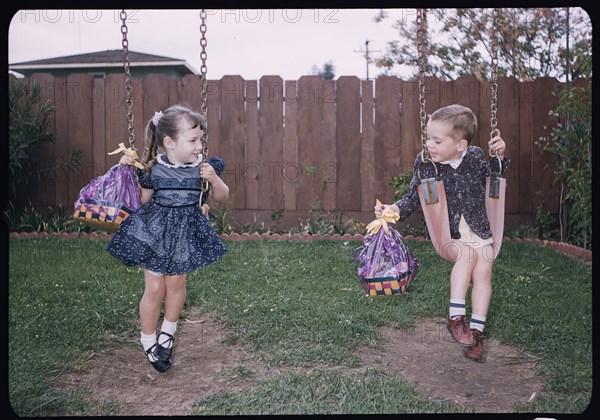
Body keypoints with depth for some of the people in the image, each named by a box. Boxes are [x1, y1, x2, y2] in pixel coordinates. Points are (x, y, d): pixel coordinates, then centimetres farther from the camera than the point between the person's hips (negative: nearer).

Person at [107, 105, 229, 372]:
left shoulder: (202, 167, -6)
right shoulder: (153, 169, -11)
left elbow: (221, 198, 3)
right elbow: (142, 201, 1)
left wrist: (214, 179, -17)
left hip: (186, 233, 2)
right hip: (155, 232, -2)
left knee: (176, 283, 7)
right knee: (154, 288, 2)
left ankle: (168, 332, 32)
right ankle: (148, 340, 22)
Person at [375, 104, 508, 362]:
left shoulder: (475, 157, -5)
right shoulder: (424, 163, -10)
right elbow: (413, 198, -5)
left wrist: (500, 157, -4)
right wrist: (396, 209, -24)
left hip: (479, 227, 2)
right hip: (448, 230, -2)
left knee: (483, 272, -11)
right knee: (467, 254, -28)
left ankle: (476, 330, 0)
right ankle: (455, 317, -21)